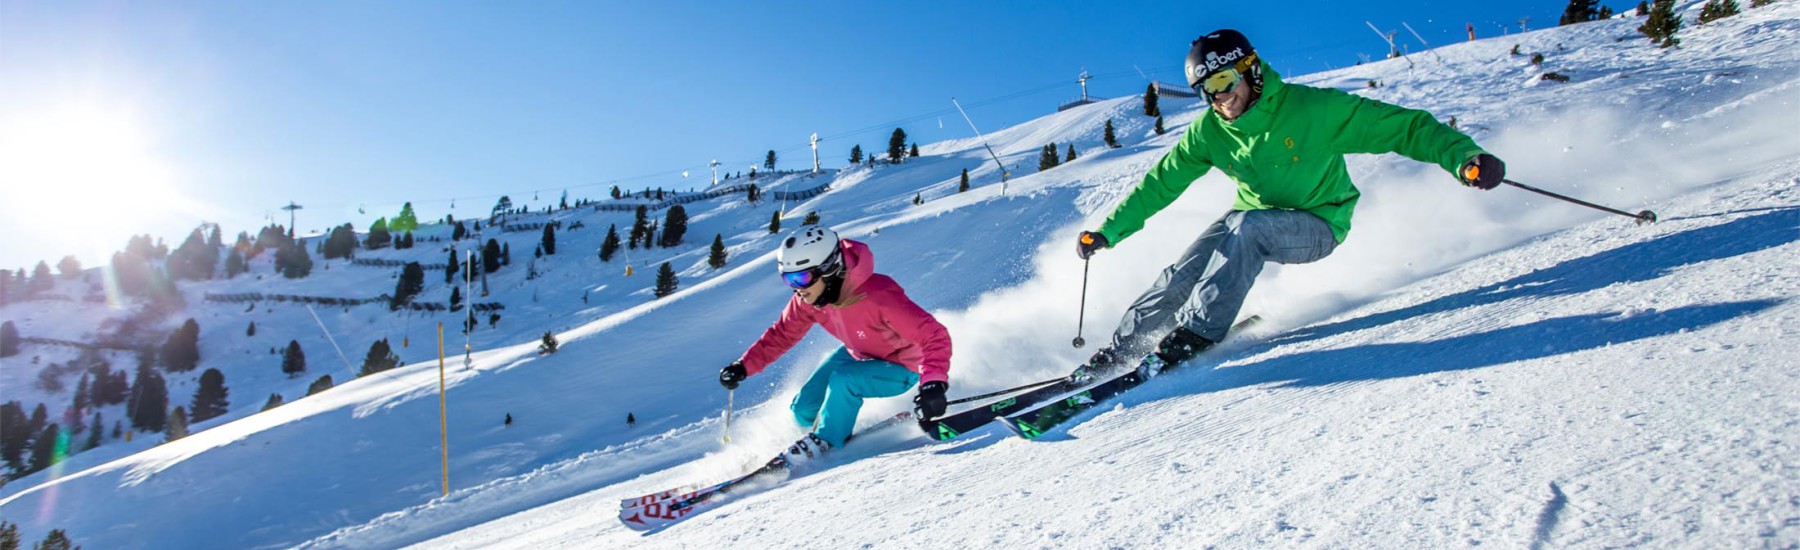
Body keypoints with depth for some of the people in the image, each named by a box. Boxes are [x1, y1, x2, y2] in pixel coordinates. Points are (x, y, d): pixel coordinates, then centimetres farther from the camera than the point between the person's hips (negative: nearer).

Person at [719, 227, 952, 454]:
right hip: (858, 355, 7)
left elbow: (934, 335, -39)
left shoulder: (878, 296, -39)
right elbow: (782, 334, -1)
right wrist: (744, 366, -11)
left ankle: (825, 440, -6)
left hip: (901, 367, -6)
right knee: (804, 410, 0)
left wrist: (934, 382, -55)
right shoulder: (806, 300, -18)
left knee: (843, 379, -31)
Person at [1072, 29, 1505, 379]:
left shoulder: (1311, 108, -21)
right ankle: (1118, 351, -5)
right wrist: (1107, 231, -3)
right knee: (1180, 276, -16)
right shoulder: (1209, 132, -8)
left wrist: (1465, 157, -34)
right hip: (1256, 221, 4)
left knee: (1246, 227, -34)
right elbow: (1160, 183, 0)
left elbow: (1402, 126, -20)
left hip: (1317, 226, -4)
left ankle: (1197, 332, -31)